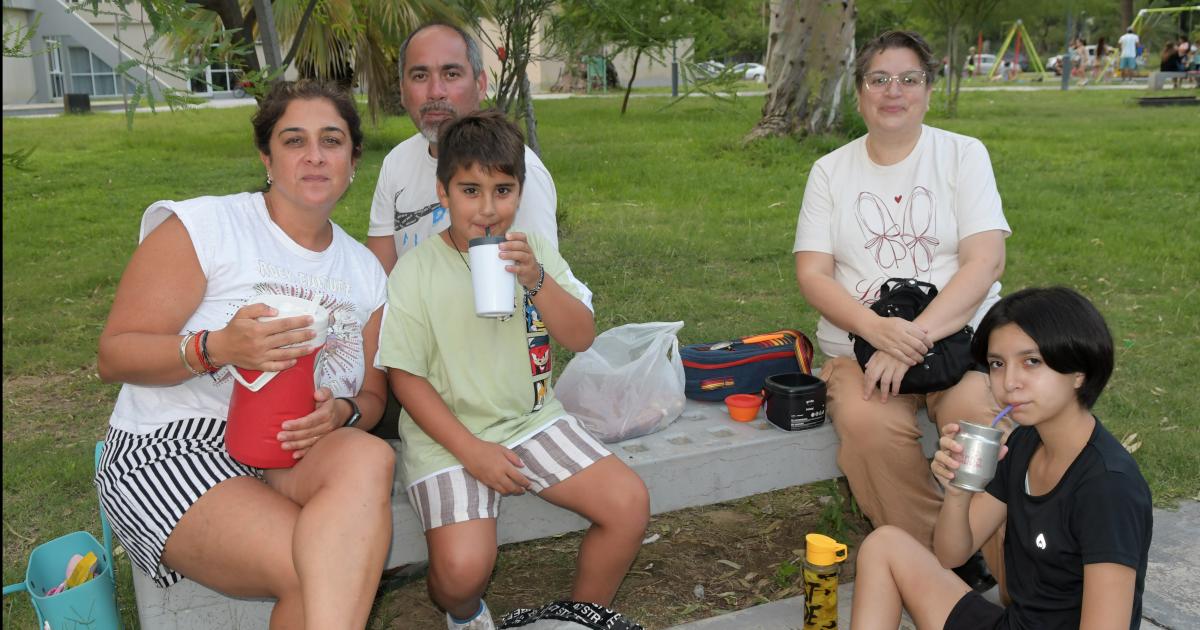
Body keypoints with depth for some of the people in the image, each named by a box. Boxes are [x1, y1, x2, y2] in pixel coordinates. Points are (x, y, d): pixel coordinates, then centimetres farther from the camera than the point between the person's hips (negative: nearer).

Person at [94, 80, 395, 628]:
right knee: (318, 573, -32)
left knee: (369, 458, -33)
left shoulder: (365, 270, 12)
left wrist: (342, 413, -11)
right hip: (172, 452, -4)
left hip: (298, 458, 5)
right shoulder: (201, 225, -4)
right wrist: (216, 347, -25)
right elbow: (114, 356, -6)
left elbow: (371, 393, 14)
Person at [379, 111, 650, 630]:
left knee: (630, 504, -11)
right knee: (464, 566, -24)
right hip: (449, 433, -4)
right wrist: (472, 451, -15)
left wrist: (536, 280, -20)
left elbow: (582, 338, -2)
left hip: (532, 417, 4)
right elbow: (406, 377, -7)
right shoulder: (416, 270, -9)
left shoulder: (534, 251, 3)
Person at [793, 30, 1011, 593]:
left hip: (959, 334, 0)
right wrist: (878, 328, -19)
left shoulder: (963, 154, 6)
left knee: (979, 415, -32)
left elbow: (985, 261, -6)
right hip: (860, 342, 1)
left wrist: (917, 335, -20)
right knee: (869, 424, -32)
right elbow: (812, 273, 1)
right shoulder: (831, 170, 11)